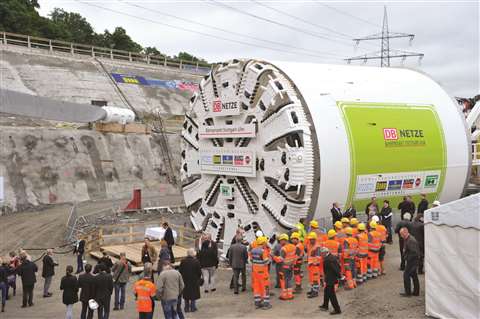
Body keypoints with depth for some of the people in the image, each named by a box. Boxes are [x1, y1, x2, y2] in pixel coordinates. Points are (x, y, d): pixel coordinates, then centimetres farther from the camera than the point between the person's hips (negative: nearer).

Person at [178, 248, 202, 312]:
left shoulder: (183, 261, -7)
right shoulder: (196, 261, -16)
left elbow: (180, 271, -2)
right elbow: (199, 272, -10)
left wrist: (183, 277, 13)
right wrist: (199, 278, 8)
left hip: (185, 280, 3)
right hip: (194, 280, -3)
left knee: (186, 294, 15)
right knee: (194, 294, 10)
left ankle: (187, 308, 19)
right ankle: (192, 308, 14)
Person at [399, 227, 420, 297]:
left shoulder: (411, 240, -24)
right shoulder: (407, 239, 9)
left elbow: (414, 252, -27)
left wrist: (407, 258, -18)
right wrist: (405, 256, 8)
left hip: (412, 261, -10)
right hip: (412, 261, 10)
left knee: (406, 275, -4)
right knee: (414, 275, 16)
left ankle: (408, 292, 2)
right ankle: (416, 292, 25)